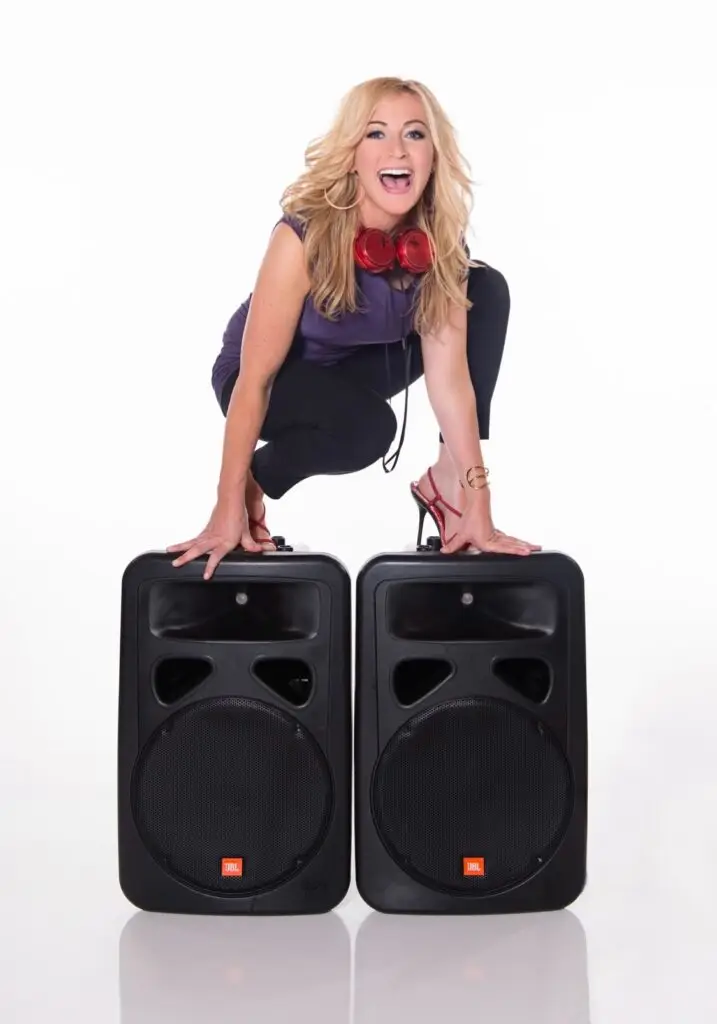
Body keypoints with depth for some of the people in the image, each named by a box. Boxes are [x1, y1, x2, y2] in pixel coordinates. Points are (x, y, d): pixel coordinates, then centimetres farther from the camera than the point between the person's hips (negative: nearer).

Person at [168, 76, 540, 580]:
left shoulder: (440, 241, -18)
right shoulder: (305, 236, -32)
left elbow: (449, 370, -21)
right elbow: (255, 378, -29)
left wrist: (477, 504, -25)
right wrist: (229, 508, -28)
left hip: (354, 366, 5)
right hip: (280, 377, -5)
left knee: (487, 289, -12)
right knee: (365, 424, -37)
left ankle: (445, 482, -8)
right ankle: (253, 489, -7)